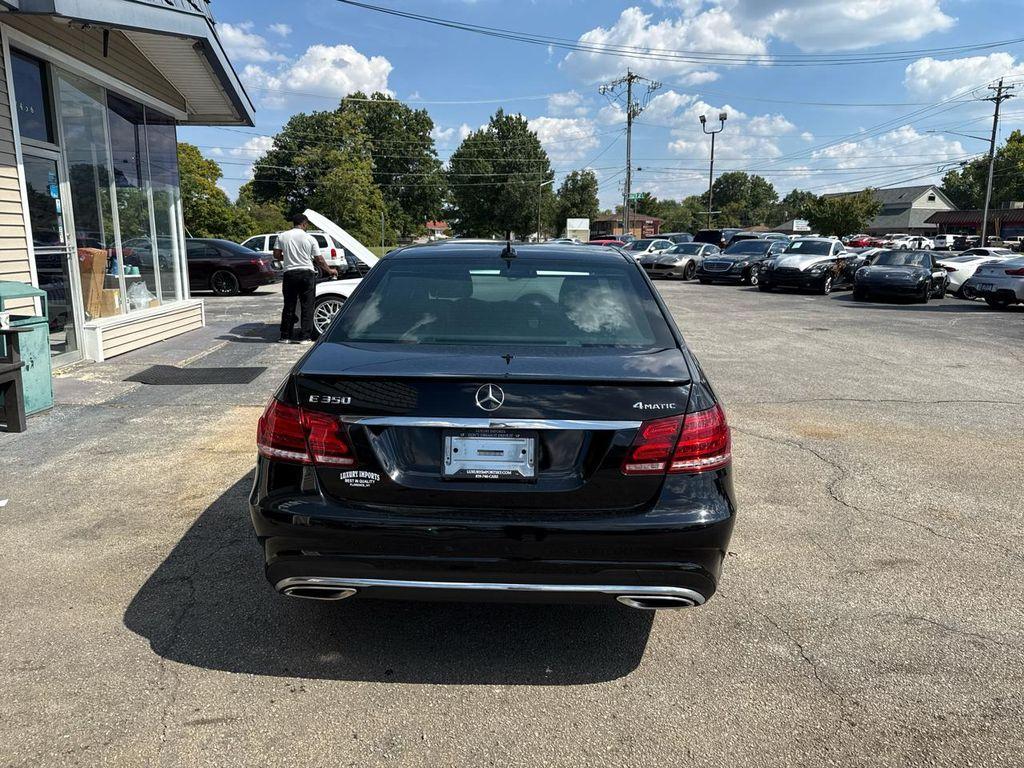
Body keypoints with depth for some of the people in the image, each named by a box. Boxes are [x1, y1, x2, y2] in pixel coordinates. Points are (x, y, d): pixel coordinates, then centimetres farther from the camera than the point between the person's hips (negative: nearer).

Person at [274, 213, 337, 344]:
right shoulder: (309, 238, -1)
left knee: (289, 306, 10)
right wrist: (330, 271, 17)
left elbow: (276, 255, 3)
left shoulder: (282, 236, 3)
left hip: (290, 274, 2)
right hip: (307, 273, -2)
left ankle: (285, 336, 14)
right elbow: (319, 260, 2)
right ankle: (304, 337, 2)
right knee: (307, 306, 4)